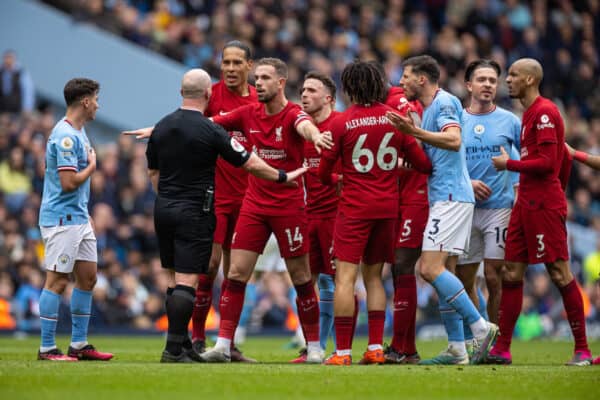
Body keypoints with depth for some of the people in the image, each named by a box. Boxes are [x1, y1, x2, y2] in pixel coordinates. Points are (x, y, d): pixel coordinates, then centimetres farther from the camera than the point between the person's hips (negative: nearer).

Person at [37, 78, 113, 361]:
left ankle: (79, 345, 16)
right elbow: (69, 183, -24)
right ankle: (47, 348, -2)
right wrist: (92, 167, -8)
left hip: (78, 218, 10)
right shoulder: (65, 136, -19)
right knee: (57, 281, -6)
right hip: (61, 219, -10)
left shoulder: (78, 132, 14)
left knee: (87, 278, 11)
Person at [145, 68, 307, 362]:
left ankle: (181, 344, 17)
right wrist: (282, 177, 7)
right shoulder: (210, 131, -13)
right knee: (186, 281, -6)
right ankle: (174, 349, -10)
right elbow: (250, 163, -7)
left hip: (164, 209, 6)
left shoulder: (161, 127, 5)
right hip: (194, 213, -6)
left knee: (175, 281, 13)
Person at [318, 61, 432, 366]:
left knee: (345, 277, -5)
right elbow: (422, 163, 7)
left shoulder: (341, 123, -6)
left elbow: (324, 173, 1)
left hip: (354, 207, -4)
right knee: (374, 277, 14)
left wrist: (333, 180, 23)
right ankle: (376, 347, 6)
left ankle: (343, 351, -11)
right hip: (388, 206, 4)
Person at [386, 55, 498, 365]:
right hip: (444, 199, 10)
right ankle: (457, 349, 7)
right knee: (443, 272, 8)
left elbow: (454, 140, -26)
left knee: (430, 268, -16)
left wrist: (414, 132, -33)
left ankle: (481, 327, -16)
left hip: (450, 197, -10)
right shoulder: (429, 107, 21)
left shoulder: (444, 102, -9)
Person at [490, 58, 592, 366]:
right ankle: (502, 349, 7)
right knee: (512, 273, 6)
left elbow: (547, 162, -18)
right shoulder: (530, 113, 18)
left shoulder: (544, 112, -12)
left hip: (544, 206, -10)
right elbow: (563, 155, 24)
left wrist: (508, 164, -9)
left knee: (560, 274, -6)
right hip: (526, 203, 10)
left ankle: (582, 350, -1)